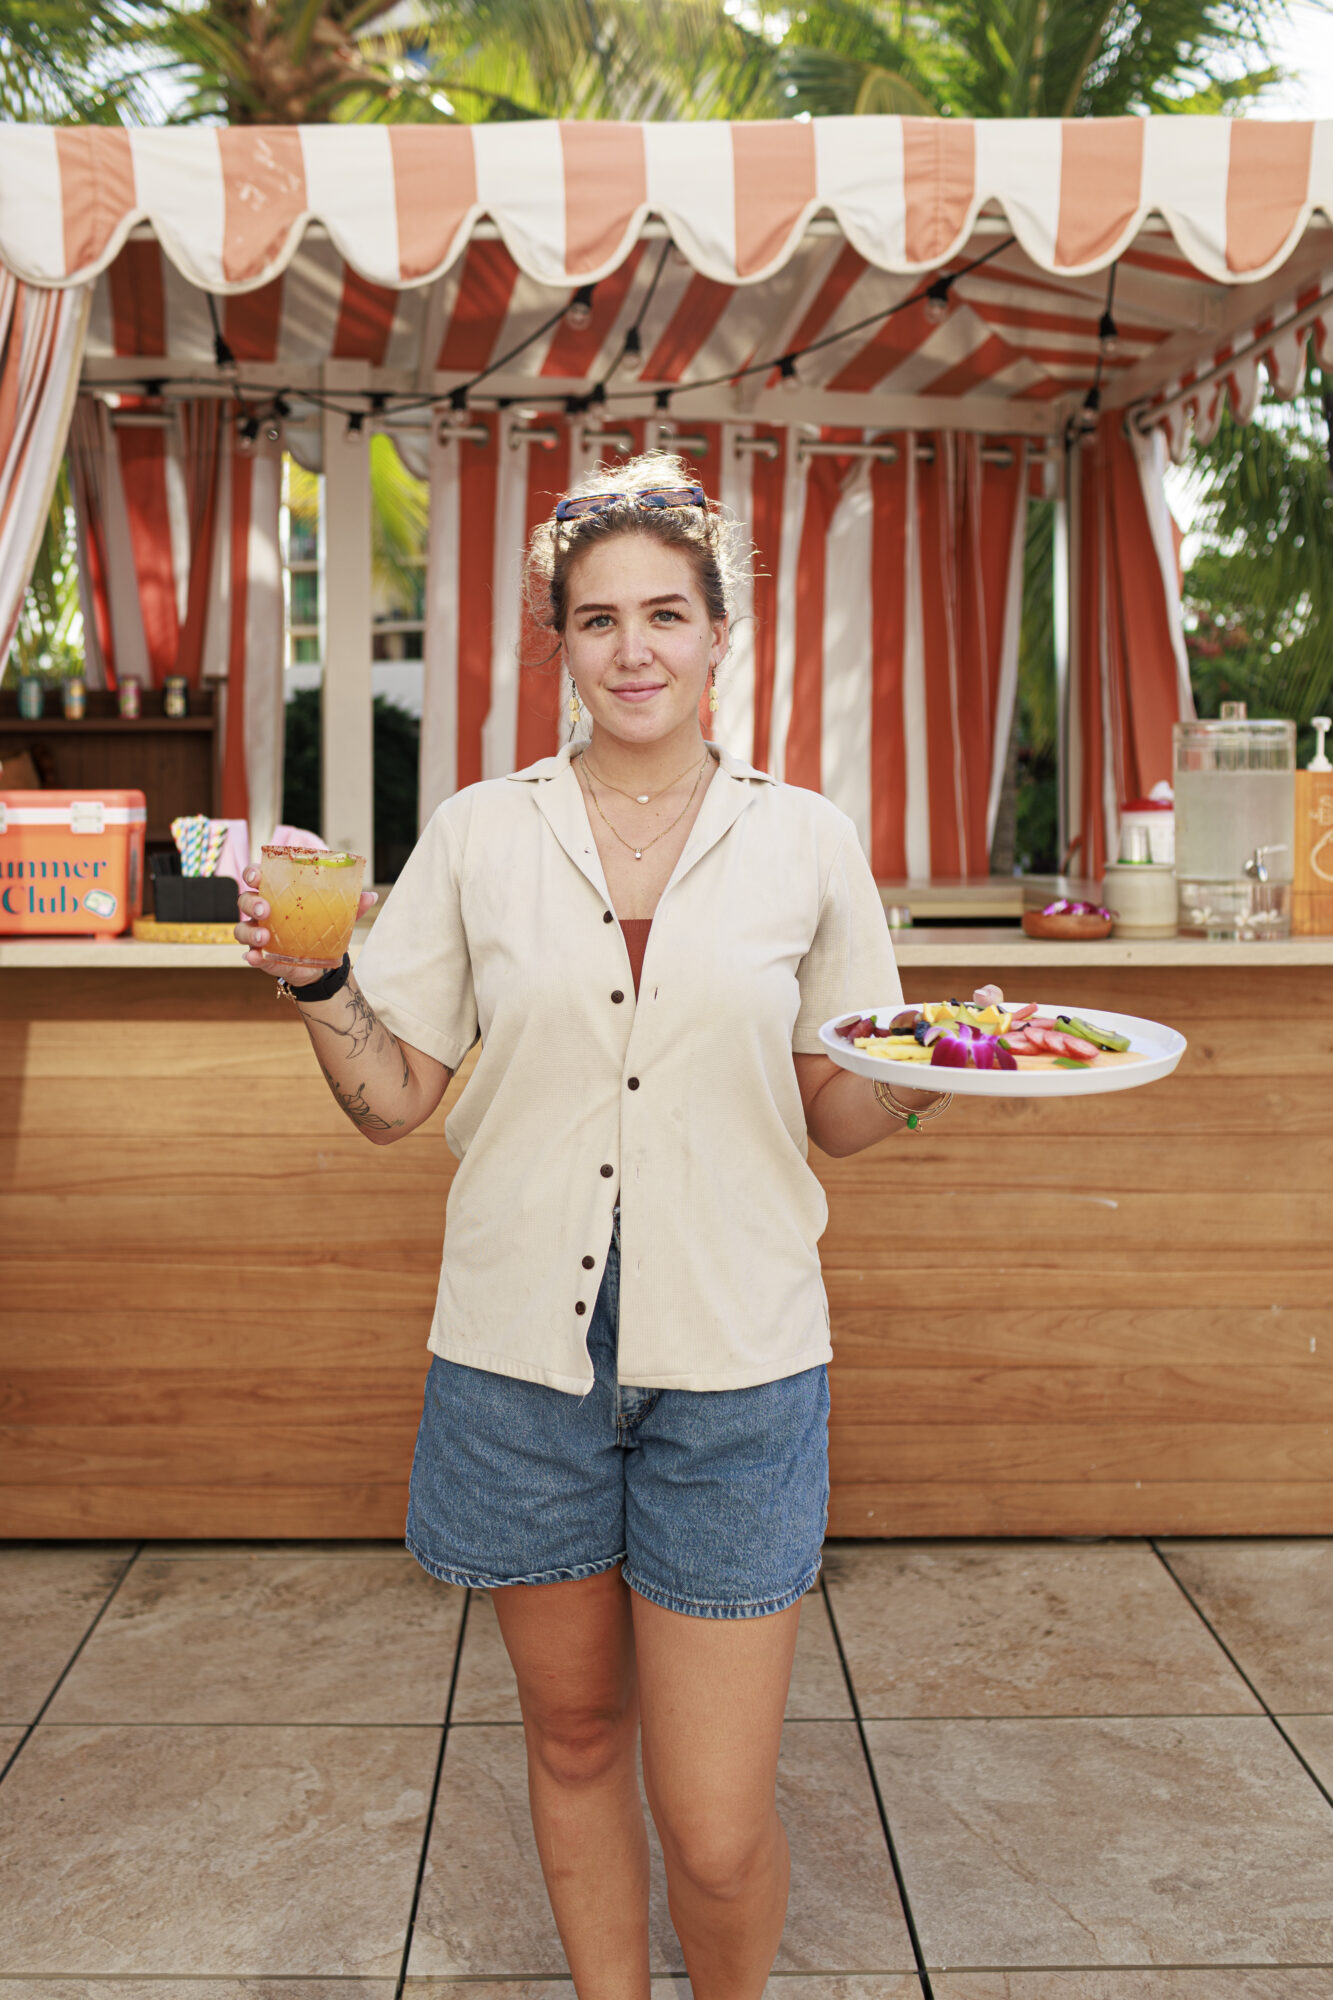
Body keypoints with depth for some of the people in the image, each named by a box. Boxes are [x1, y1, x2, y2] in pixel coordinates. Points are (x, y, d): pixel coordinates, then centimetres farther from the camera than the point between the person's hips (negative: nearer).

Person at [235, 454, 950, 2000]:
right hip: (522, 1351, 1)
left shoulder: (804, 843, 1)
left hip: (734, 1363, -1)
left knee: (717, 1832, 2)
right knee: (574, 1736, 19)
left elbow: (836, 1115, 7)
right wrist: (316, 980, -12)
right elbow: (392, 1098, 4)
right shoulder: (478, 834, 2)